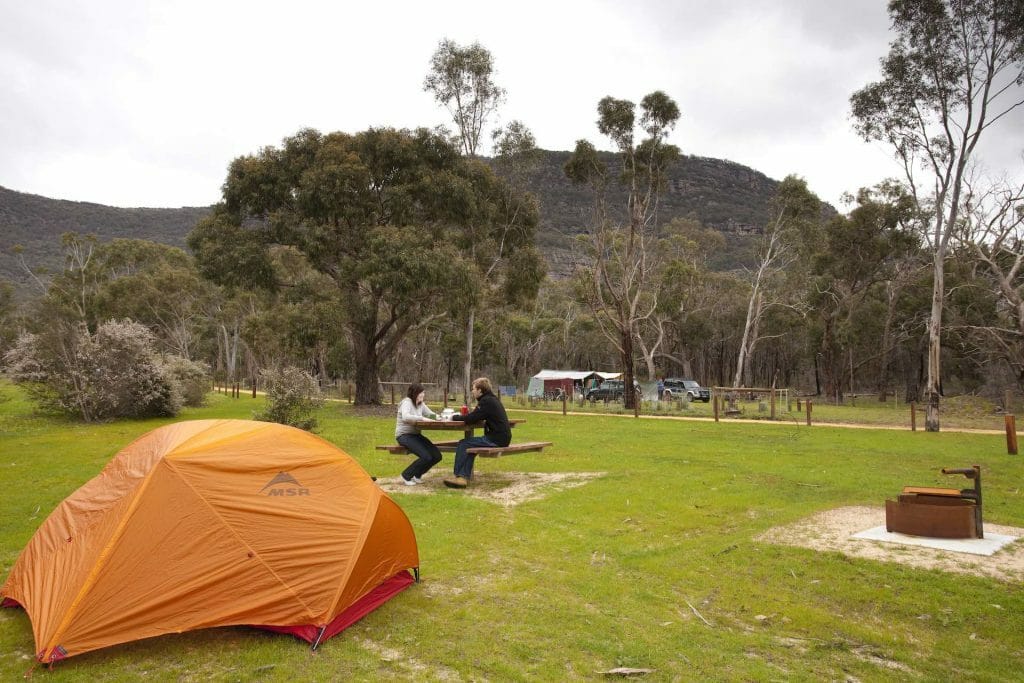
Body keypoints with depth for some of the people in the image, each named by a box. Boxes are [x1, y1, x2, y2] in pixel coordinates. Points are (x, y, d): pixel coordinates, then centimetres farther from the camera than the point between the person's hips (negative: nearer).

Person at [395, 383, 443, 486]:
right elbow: (405, 417, -32)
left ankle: (417, 475, 17)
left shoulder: (421, 404, 11)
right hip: (404, 435, -8)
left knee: (437, 456, -6)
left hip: (416, 435, 8)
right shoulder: (406, 402, -13)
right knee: (426, 457, -24)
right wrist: (422, 418, -33)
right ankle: (406, 475, -1)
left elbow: (432, 415, 12)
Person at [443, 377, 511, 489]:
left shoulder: (487, 401, -14)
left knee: (463, 444, -6)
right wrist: (461, 417, 7)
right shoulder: (492, 399, 16)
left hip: (496, 439, -10)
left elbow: (471, 418, -18)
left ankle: (458, 475, 5)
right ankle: (464, 477, 7)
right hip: (501, 437, 10)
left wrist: (455, 417, -2)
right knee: (469, 444, 16)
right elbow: (476, 417, 21)